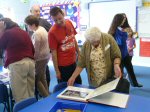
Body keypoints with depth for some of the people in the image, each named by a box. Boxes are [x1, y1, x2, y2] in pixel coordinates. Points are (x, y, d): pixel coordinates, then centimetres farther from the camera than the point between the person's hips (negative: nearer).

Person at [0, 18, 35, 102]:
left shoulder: (7, 33, -2)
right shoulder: (25, 32, 18)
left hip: (17, 64, -7)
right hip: (31, 62, 7)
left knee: (20, 96, -1)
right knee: (31, 93, 14)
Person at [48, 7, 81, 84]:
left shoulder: (69, 23, -3)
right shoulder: (52, 32, -19)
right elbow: (53, 52, -15)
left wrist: (78, 53, 14)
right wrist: (57, 71, -12)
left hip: (73, 61, 6)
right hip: (62, 65, -6)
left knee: (78, 84, 21)